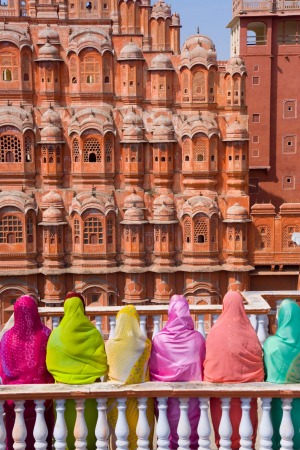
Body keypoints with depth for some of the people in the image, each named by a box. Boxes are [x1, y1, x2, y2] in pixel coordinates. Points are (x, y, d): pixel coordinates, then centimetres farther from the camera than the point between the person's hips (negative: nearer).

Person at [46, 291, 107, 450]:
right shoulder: (93, 332, -5)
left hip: (64, 386, 0)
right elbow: (102, 361, -3)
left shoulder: (57, 334, -6)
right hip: (90, 385, 0)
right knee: (89, 424, 10)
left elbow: (51, 364, -2)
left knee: (68, 427, 7)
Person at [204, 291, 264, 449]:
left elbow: (209, 361, -2)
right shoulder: (249, 331, -6)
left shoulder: (216, 331, -6)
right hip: (246, 387, 0)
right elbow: (258, 360, -3)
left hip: (220, 386, 0)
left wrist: (209, 383, 7)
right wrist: (258, 384, 7)